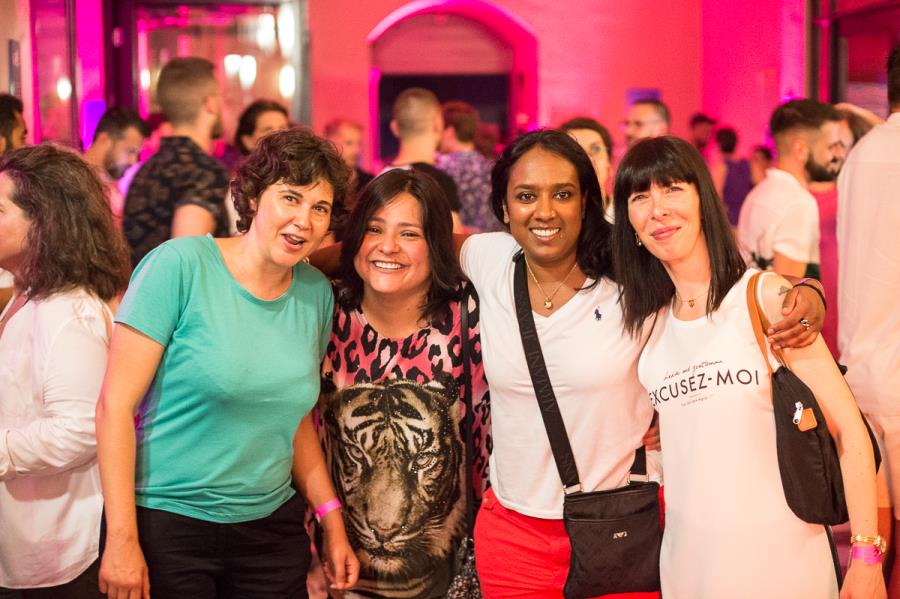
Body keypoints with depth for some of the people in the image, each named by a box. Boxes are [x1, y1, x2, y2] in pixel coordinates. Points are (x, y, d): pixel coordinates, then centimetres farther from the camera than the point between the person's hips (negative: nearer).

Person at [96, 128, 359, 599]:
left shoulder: (316, 294, 3)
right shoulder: (180, 266, -13)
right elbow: (116, 405, -14)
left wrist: (332, 521, 10)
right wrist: (122, 538, -16)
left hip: (272, 526, 5)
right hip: (167, 524, -5)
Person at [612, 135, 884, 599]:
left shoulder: (766, 297, -8)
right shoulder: (647, 323, 5)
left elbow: (849, 431, -9)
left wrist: (866, 558, -13)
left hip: (780, 555, -4)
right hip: (687, 558, 4)